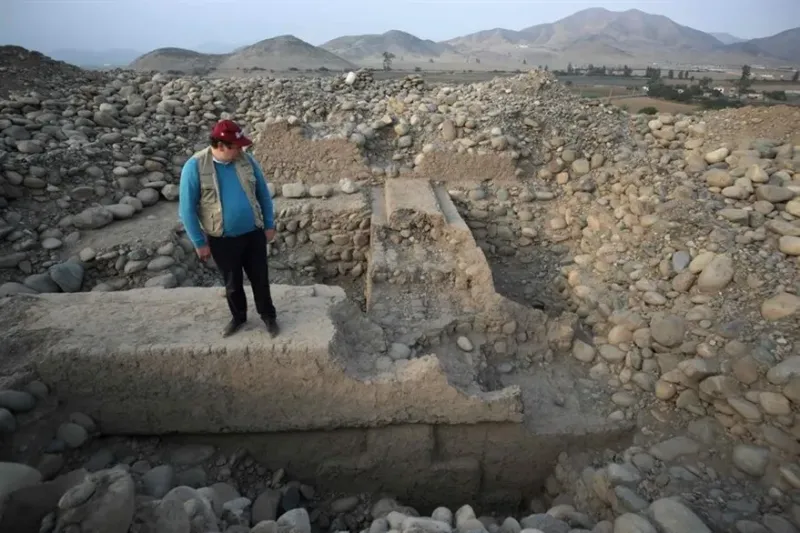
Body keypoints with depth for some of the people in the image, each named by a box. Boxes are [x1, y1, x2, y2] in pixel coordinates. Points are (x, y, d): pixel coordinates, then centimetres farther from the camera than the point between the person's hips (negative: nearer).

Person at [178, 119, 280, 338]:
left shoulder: (246, 160, -6)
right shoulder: (195, 167, -16)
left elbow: (263, 194, 5)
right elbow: (187, 209, -11)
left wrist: (269, 225, 6)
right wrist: (199, 242, -9)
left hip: (253, 233, 2)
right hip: (221, 239, -2)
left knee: (260, 278, 14)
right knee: (232, 282, 16)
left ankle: (268, 315, 35)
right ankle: (238, 316, 39)